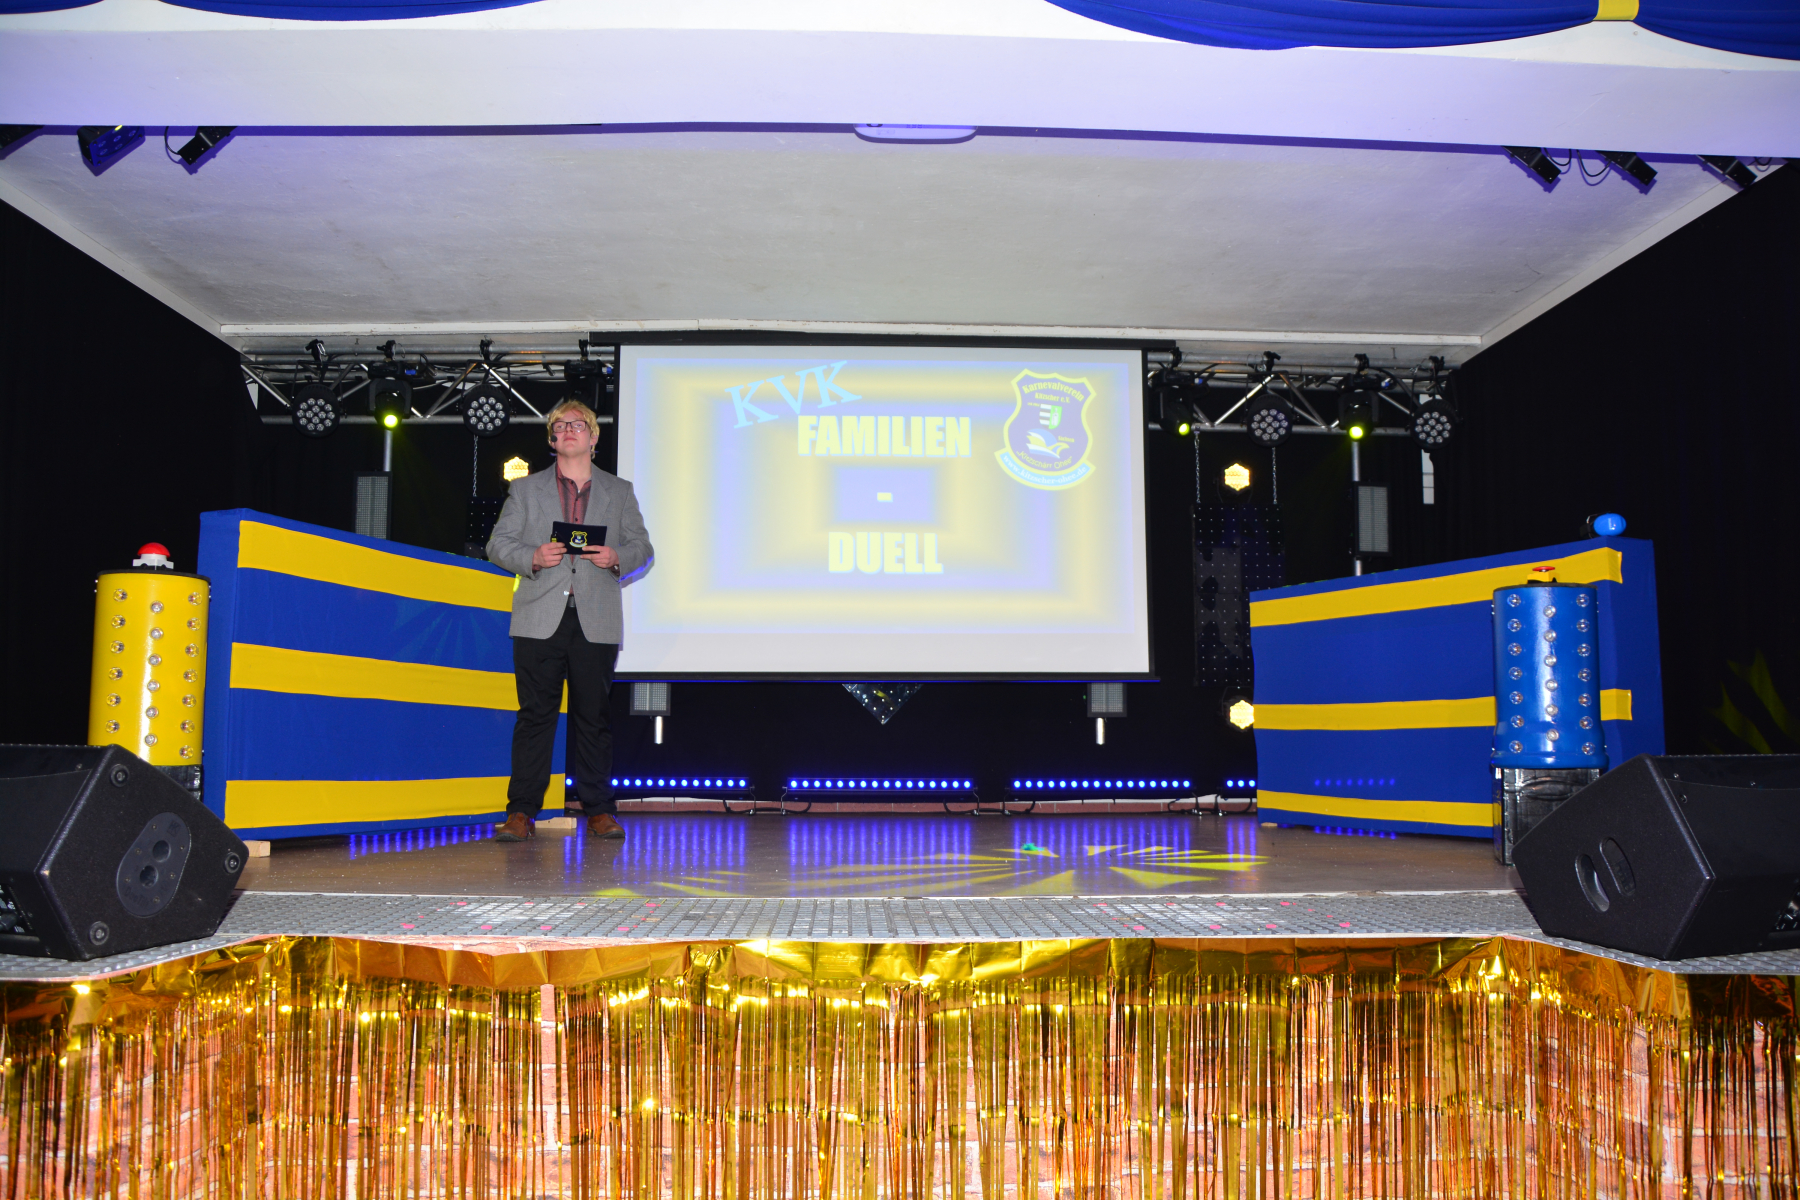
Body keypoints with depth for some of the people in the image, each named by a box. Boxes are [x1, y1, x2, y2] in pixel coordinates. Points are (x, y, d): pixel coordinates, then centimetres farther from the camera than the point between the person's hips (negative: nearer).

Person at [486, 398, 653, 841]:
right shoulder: (526, 489, 15)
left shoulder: (619, 492, 16)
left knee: (593, 717, 2)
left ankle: (599, 811, 9)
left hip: (596, 622, 1)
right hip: (540, 621, 0)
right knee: (535, 713, -2)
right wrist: (533, 557, -9)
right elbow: (498, 544, 10)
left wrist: (617, 558, -8)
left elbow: (643, 550, 14)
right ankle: (522, 812, 3)